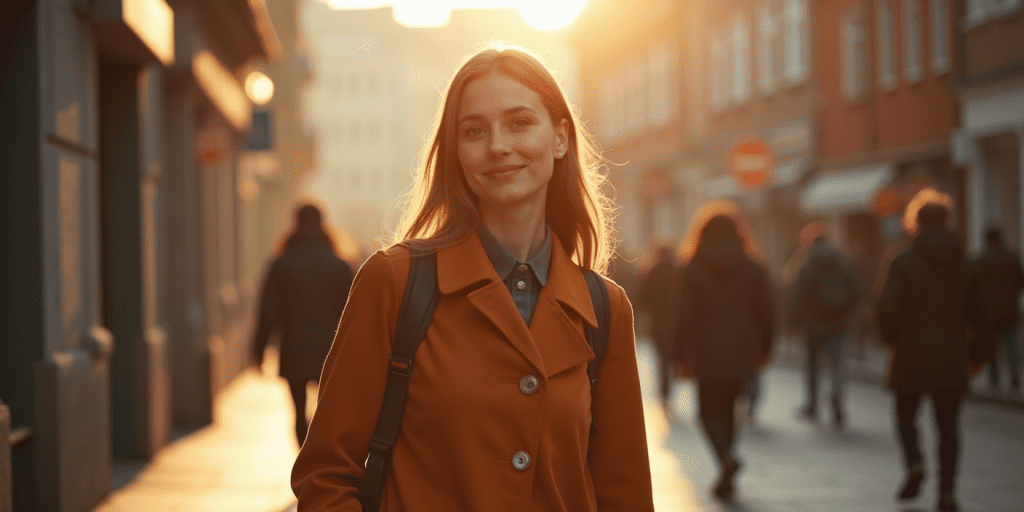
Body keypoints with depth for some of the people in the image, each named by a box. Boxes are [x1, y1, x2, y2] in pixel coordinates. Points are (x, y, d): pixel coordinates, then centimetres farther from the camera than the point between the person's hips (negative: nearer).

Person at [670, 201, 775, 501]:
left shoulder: (694, 269, -5)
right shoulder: (752, 268, 2)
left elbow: (685, 316, -9)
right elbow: (766, 311, 1)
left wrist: (682, 355, -4)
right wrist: (764, 349, 12)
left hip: (708, 353, -3)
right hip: (742, 352, 3)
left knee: (710, 411, 7)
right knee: (727, 408, 16)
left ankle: (726, 457, -21)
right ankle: (725, 478, 17)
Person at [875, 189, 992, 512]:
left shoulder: (904, 263, -7)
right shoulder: (963, 266, 5)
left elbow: (887, 307, -15)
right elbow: (977, 313, 10)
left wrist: (890, 337, 3)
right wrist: (979, 351, 23)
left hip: (912, 355, -2)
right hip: (952, 359, 2)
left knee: (906, 415, 15)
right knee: (948, 423, 5)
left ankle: (914, 463, -10)